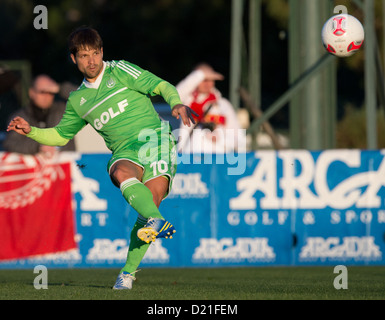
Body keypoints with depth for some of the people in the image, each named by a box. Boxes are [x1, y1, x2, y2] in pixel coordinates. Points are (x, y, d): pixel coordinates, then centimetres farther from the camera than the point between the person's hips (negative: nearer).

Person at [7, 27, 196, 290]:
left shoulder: (119, 71, 8)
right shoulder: (78, 100, 20)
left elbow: (161, 86, 1)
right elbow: (60, 135, 32)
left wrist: (177, 104, -19)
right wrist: (31, 131, 16)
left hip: (153, 138, -3)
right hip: (124, 152, 3)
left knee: (152, 197, -25)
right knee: (122, 173, -36)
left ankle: (128, 271, -17)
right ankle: (157, 221, -57)